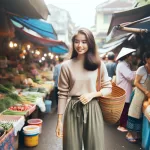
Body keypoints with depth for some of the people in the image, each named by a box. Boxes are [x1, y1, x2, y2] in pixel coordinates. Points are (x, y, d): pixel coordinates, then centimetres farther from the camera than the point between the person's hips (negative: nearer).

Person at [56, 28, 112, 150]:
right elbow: (62, 94, -1)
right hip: (73, 110, 0)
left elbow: (108, 88, 8)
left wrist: (92, 94, -11)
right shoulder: (66, 66, -2)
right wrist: (59, 120, -2)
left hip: (92, 109, 1)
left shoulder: (99, 64, 1)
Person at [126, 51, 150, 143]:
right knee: (135, 114, 0)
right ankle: (130, 133, 13)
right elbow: (136, 82, -12)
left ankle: (138, 133, 25)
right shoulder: (142, 69, -11)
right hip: (140, 95, -6)